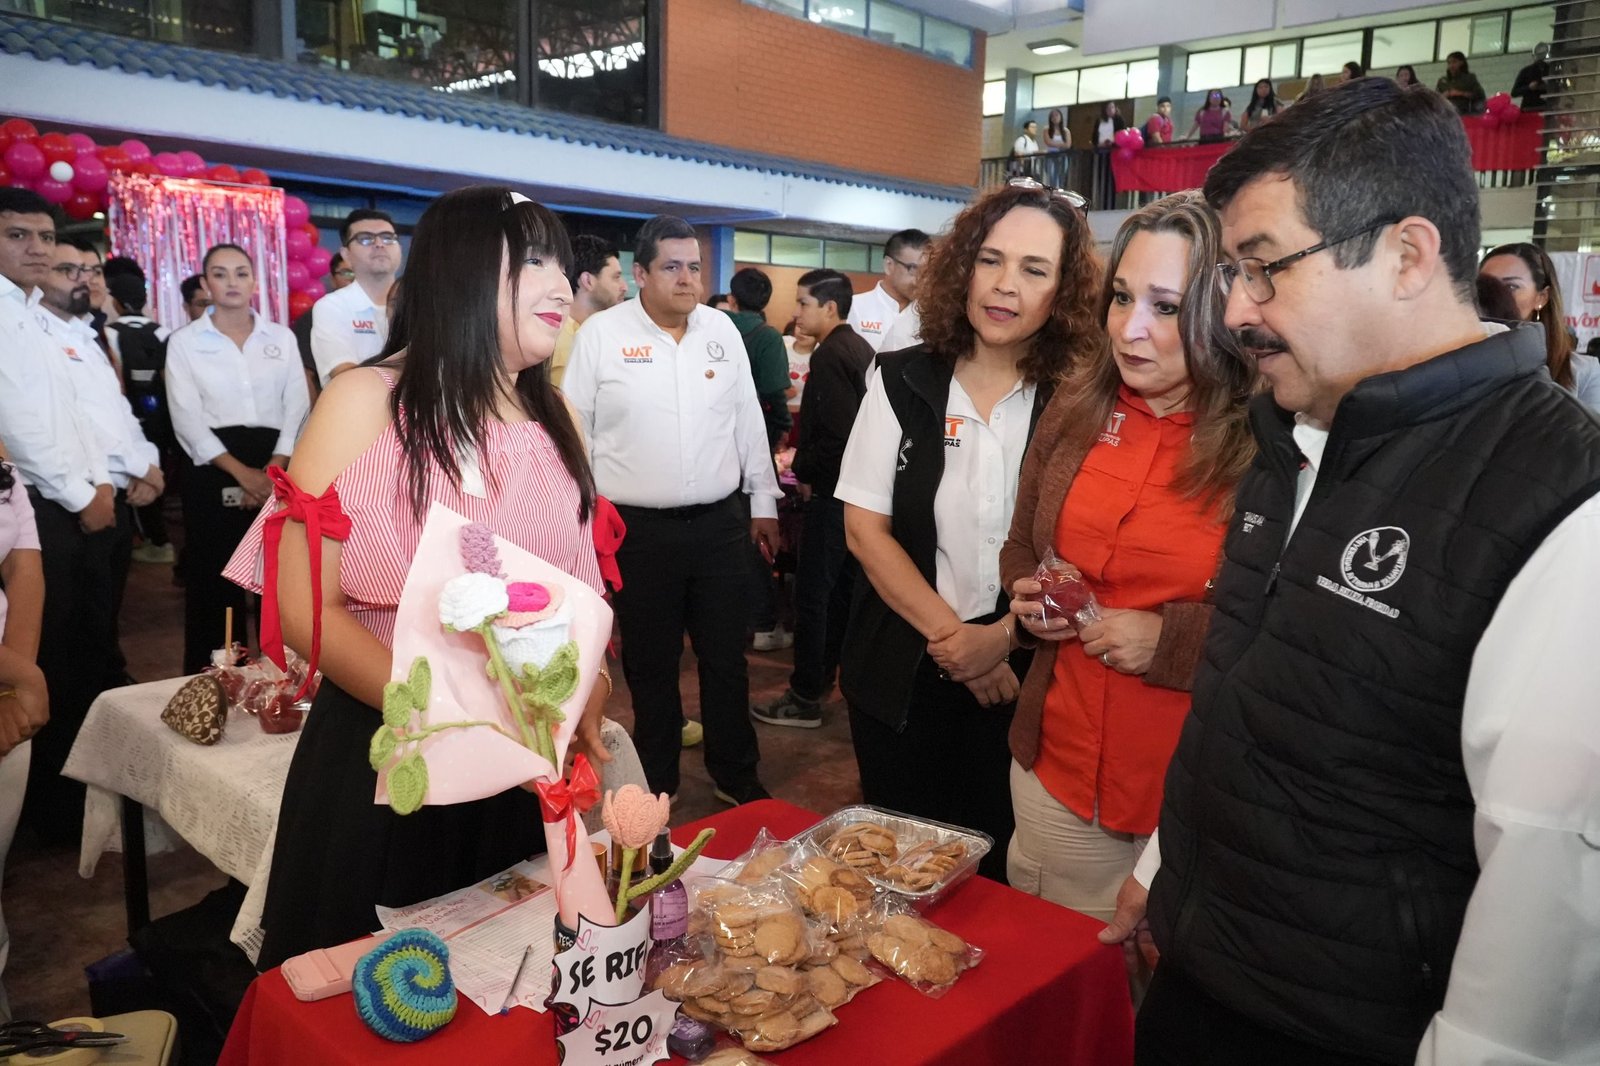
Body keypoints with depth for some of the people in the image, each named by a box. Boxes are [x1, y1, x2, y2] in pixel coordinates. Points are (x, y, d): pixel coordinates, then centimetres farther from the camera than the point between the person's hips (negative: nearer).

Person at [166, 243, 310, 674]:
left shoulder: (281, 337, 9)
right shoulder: (184, 342, 3)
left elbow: (297, 407, 2)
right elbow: (187, 419, -5)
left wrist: (274, 469, -10)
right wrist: (241, 472, -13)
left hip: (277, 470, 2)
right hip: (214, 472, -1)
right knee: (214, 582, 2)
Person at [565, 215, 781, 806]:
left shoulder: (721, 329, 6)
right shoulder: (601, 333, -4)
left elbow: (748, 421, 11)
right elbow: (576, 432, -1)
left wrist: (763, 503, 11)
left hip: (721, 524, 3)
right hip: (640, 530, -2)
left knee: (727, 658, 11)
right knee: (651, 666, 11)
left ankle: (736, 774, 28)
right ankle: (656, 782, 29)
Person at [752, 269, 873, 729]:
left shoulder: (830, 356, -18)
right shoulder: (861, 348, 11)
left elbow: (835, 433, -25)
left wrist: (806, 474, -10)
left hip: (832, 491, -10)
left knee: (812, 591, -3)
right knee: (841, 584, 17)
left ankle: (805, 698, 3)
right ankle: (825, 673, 29)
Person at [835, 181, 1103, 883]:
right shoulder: (903, 382, -2)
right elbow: (864, 528, -5)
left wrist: (1002, 638, -16)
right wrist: (949, 635, -12)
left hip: (1019, 673, -1)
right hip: (901, 670, 1)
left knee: (992, 866, 12)